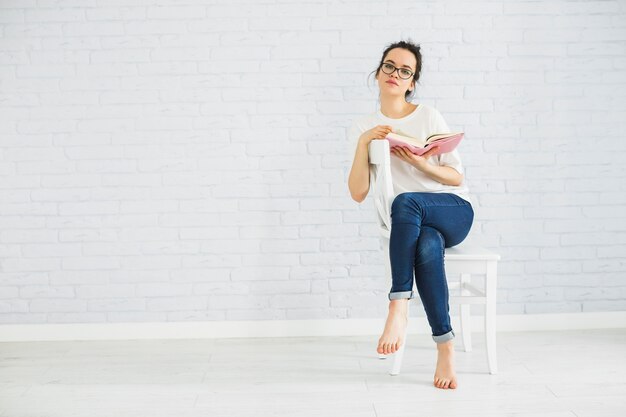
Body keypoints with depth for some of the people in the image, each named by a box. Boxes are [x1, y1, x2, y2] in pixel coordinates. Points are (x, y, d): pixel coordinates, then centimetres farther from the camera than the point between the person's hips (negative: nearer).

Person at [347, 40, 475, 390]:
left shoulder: (429, 116, 3)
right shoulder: (363, 128, 8)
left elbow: (457, 177, 2)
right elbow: (358, 193, -2)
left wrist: (421, 163, -16)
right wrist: (364, 143, -13)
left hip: (455, 210, -1)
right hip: (411, 223, 1)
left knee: (405, 201, -36)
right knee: (428, 247, -37)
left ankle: (399, 307, -33)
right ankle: (445, 346, -29)